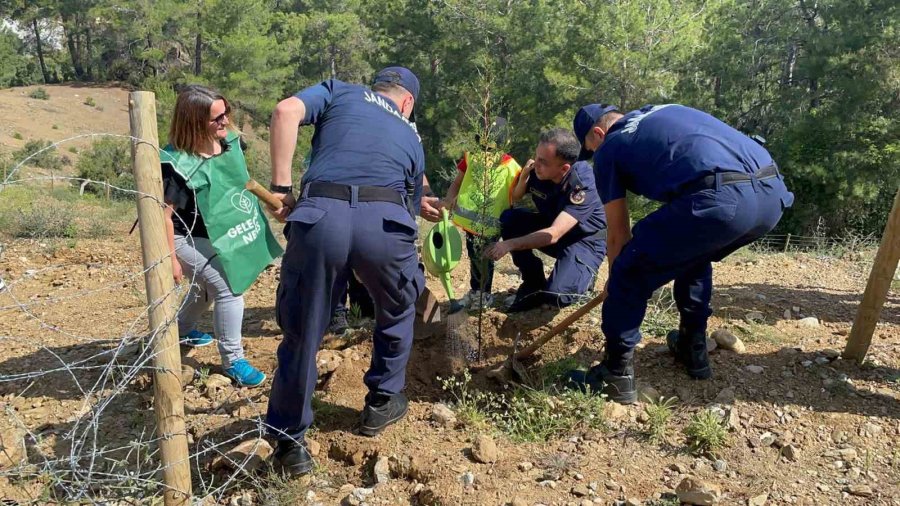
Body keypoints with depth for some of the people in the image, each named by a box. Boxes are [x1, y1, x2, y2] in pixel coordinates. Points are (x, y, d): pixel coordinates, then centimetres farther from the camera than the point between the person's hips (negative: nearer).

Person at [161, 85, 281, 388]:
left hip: (219, 235, 9)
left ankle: (182, 329, 56)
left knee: (208, 288, 27)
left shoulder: (229, 142, -7)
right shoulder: (178, 163, -29)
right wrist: (170, 259, -24)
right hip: (188, 240, -9)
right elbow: (164, 214, -25)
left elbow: (242, 179, 14)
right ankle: (233, 360, -2)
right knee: (229, 289, -17)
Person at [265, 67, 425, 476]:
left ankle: (290, 441, 27)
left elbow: (286, 111, 6)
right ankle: (382, 403, 42)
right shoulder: (411, 138, 32)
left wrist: (281, 188, 7)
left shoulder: (340, 91, 27)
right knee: (397, 312, 30)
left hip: (320, 216, -1)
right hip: (385, 222, 1)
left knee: (301, 332, 15)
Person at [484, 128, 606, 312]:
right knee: (508, 218, -19)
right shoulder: (537, 170, -17)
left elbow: (553, 235, -40)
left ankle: (583, 276, 7)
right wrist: (523, 178, -23)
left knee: (557, 295, -30)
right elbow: (513, 199, -3)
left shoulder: (583, 186, -32)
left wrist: (509, 244, -42)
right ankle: (534, 283, -3)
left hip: (585, 239, -6)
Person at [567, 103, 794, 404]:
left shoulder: (609, 149, 15)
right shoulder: (664, 112, 34)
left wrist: (616, 281, 34)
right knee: (694, 256, 33)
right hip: (773, 192, 8)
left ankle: (617, 376, 16)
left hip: (720, 200, -8)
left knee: (630, 275, 8)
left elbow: (618, 234, 18)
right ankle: (693, 350, 40)